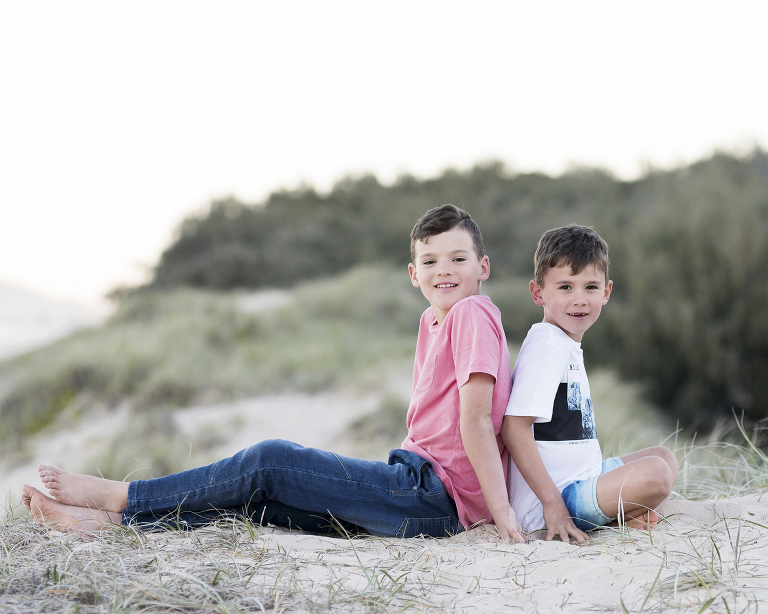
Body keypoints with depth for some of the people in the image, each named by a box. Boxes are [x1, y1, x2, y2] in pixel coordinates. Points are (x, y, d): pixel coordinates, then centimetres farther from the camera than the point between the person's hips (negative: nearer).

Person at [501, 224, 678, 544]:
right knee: (654, 473, -25)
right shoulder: (548, 345, -16)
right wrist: (552, 502, -24)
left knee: (664, 456, 18)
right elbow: (514, 427, -23)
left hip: (583, 478, 10)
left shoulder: (567, 345, 15)